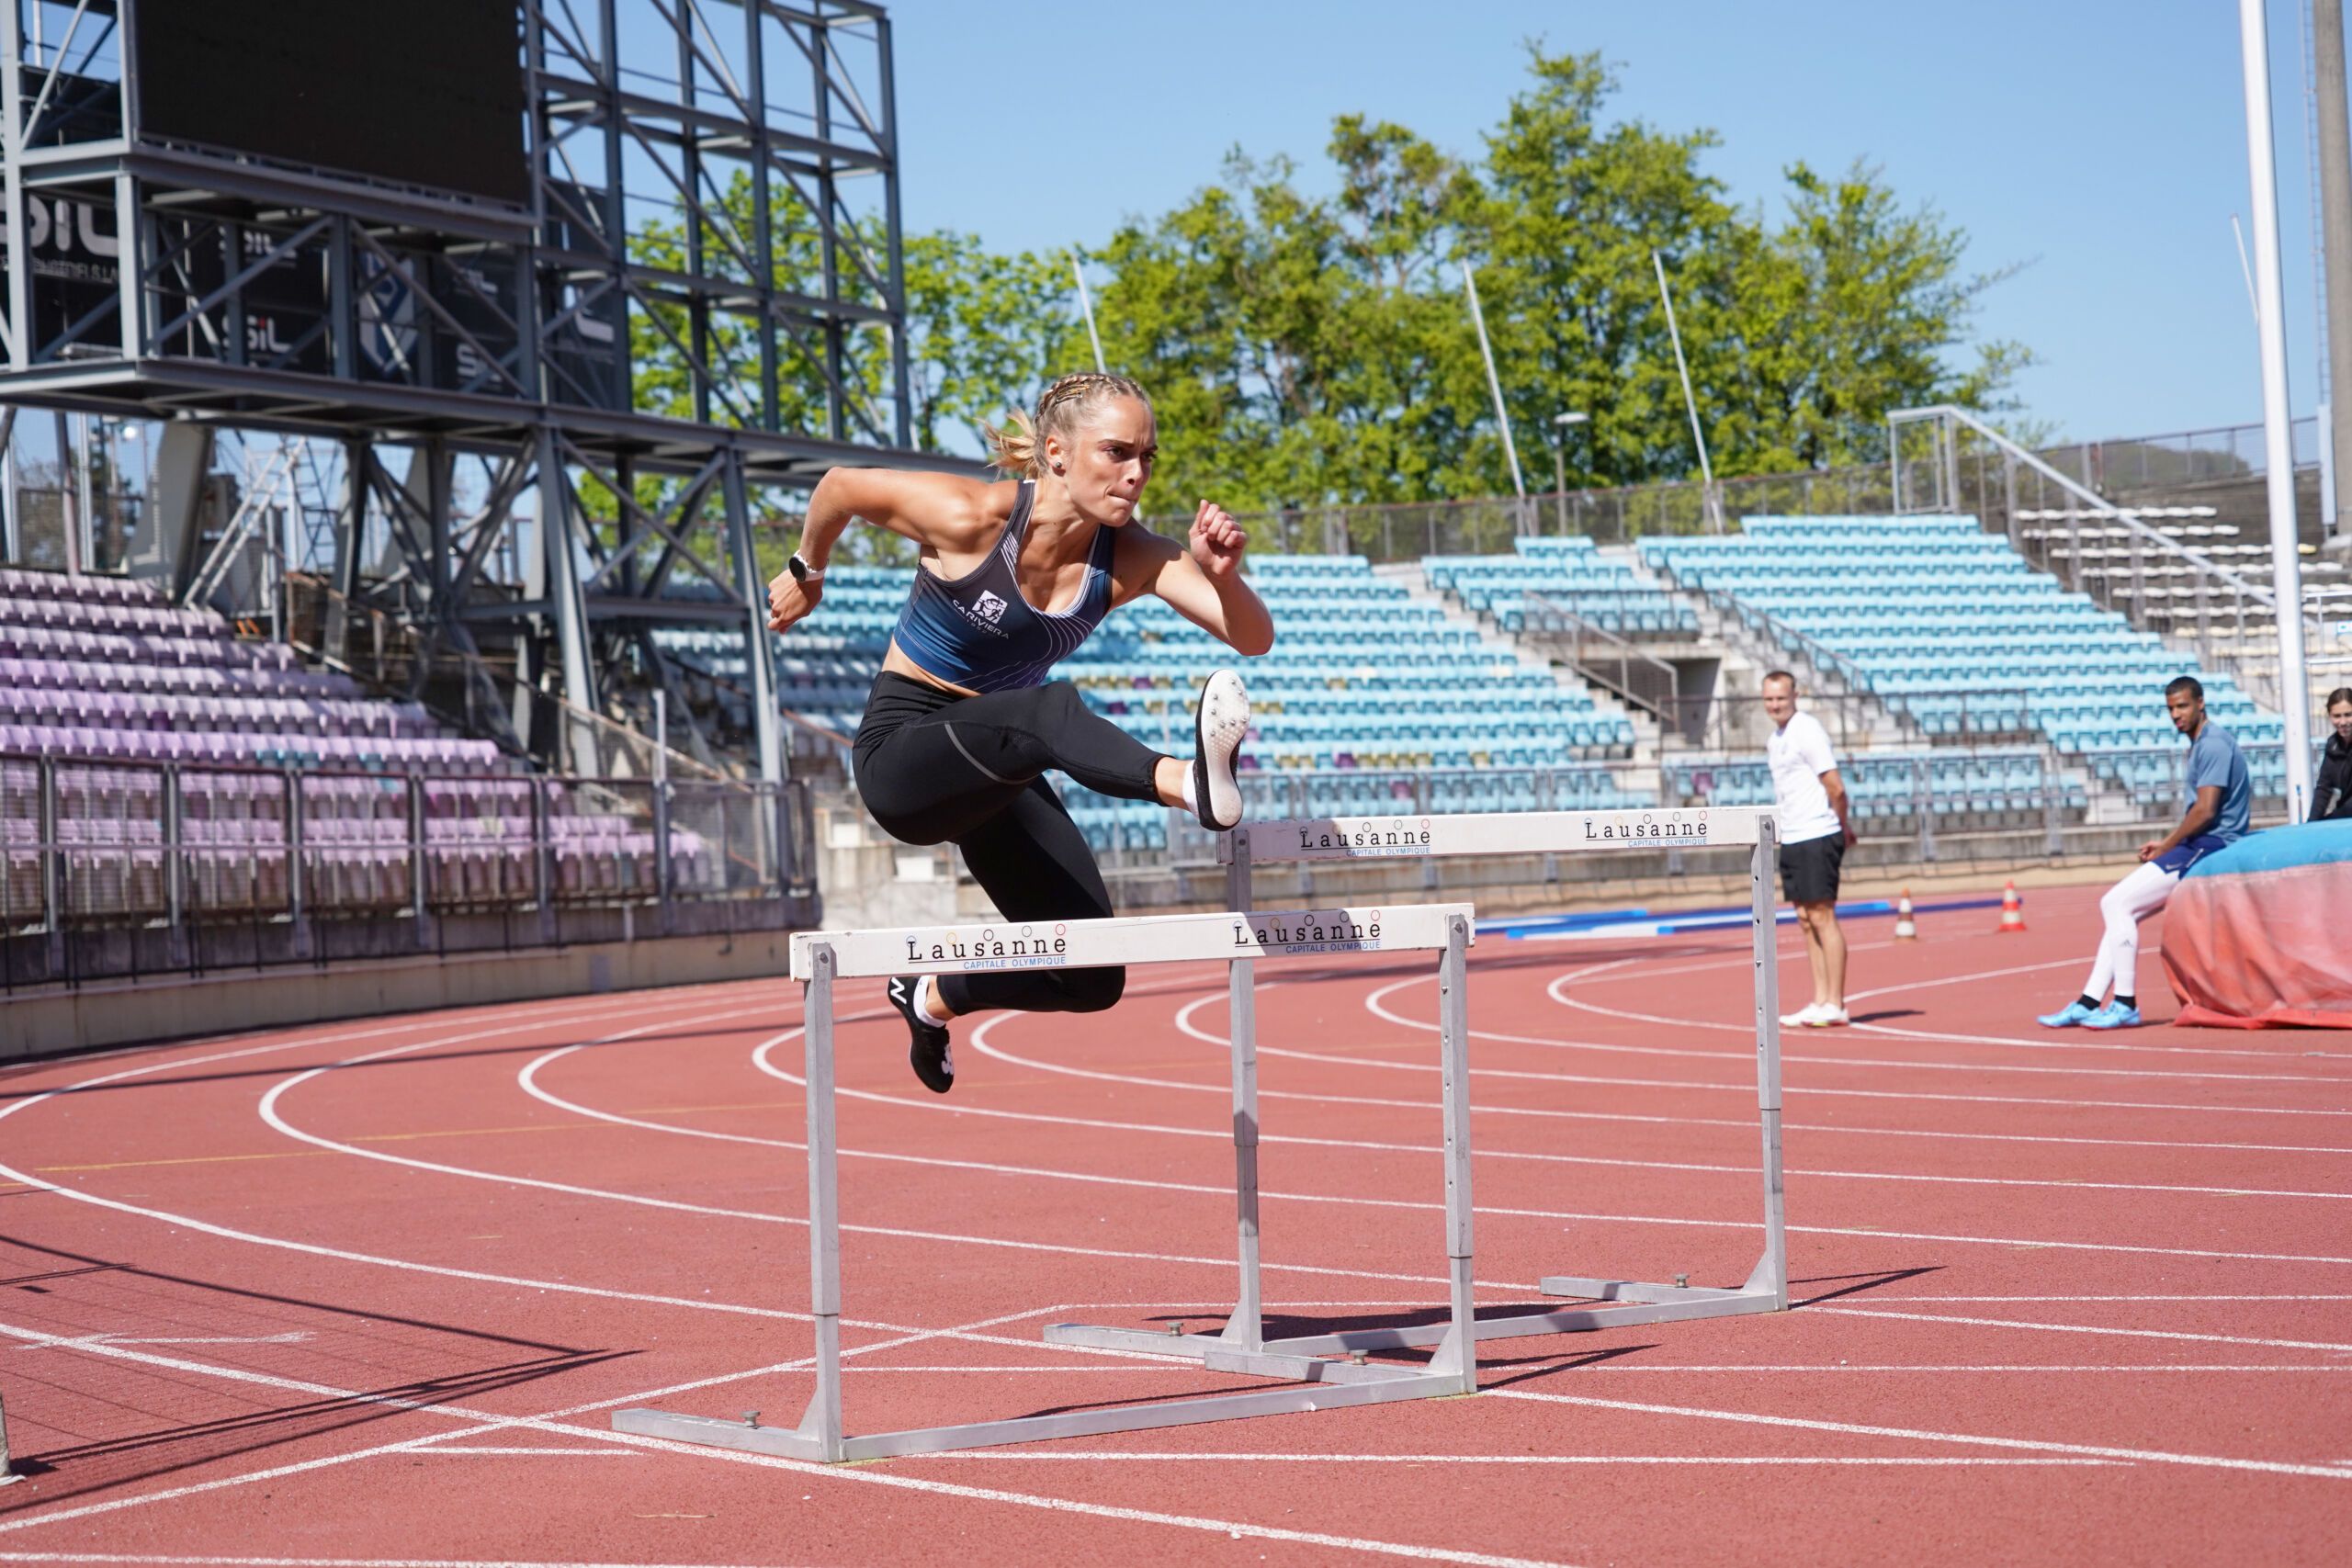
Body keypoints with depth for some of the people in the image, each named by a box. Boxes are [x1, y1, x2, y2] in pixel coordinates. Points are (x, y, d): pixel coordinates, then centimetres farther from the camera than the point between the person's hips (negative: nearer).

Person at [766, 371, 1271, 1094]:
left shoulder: (1131, 558, -9)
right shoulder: (973, 518, -20)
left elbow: (1254, 638, -18)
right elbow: (840, 486, -4)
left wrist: (1223, 576, -38)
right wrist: (806, 572, 12)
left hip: (993, 768, 6)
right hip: (901, 755, -6)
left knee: (1092, 979, 2)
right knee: (1051, 709, -38)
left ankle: (933, 998, 30)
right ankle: (1188, 781, -68)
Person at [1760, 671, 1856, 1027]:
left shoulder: (1807, 731, -13)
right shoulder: (1776, 738, 15)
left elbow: (1836, 787, -14)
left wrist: (1844, 827, -1)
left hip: (1817, 837, -9)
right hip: (1791, 839, 9)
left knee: (1822, 917, -7)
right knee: (1806, 920, 8)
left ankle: (1835, 1005, -5)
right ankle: (1820, 1001, 11)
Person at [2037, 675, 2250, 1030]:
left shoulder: (2213, 744, -13)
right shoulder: (2201, 744, 19)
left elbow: (2205, 812, -20)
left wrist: (2165, 846, -9)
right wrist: (2165, 845, 10)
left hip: (2210, 846, -11)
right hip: (2204, 847, 11)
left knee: (2117, 904, -15)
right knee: (2116, 906, 9)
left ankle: (2125, 1005, -12)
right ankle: (2088, 1004, 7)